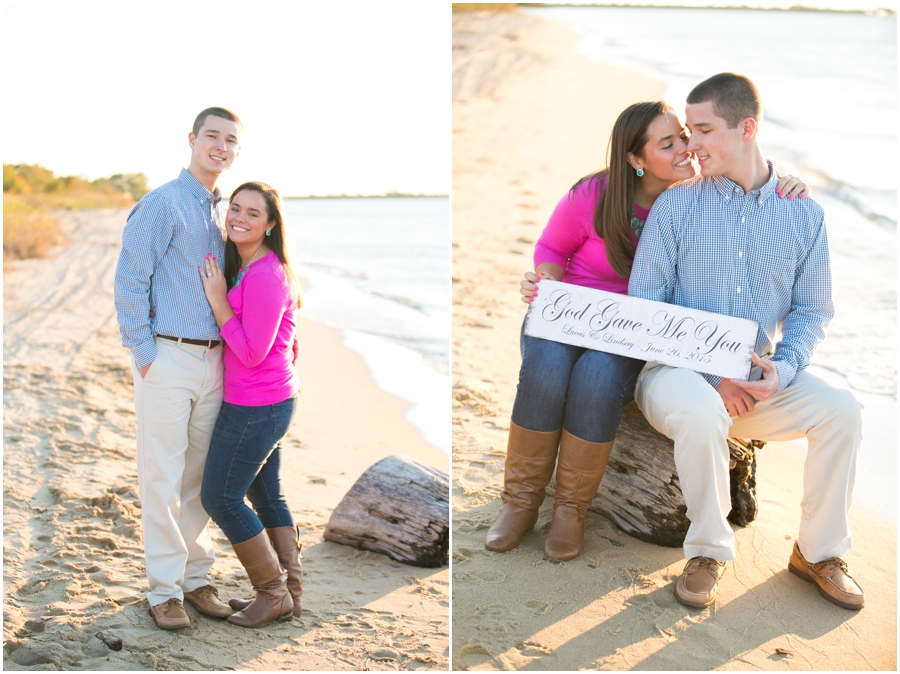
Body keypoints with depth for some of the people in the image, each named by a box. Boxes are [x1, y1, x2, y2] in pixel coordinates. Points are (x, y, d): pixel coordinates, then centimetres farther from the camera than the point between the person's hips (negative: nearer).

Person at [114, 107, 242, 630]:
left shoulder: (221, 213, 15)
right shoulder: (162, 204, -8)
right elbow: (130, 282, -10)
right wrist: (144, 356, -12)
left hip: (212, 361, 7)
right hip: (168, 358, -7)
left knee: (200, 477, 12)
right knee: (163, 479, -2)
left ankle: (197, 578, 23)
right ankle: (165, 590, 7)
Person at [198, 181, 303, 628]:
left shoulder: (265, 277, -23)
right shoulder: (243, 267, 8)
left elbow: (251, 352, -22)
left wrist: (217, 300, -18)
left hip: (255, 406, -10)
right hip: (272, 401, 10)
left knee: (219, 497, 1)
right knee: (265, 495, 18)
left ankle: (274, 593, 12)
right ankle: (290, 590, 26)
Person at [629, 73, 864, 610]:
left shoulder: (804, 214, 6)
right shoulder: (676, 205, 0)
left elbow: (813, 310, 8)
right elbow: (644, 304, -5)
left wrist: (782, 369, -14)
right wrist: (711, 378, -17)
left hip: (762, 379, 3)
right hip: (679, 369, -2)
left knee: (841, 409, -21)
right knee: (701, 414, -36)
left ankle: (819, 551, 0)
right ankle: (709, 551, -12)